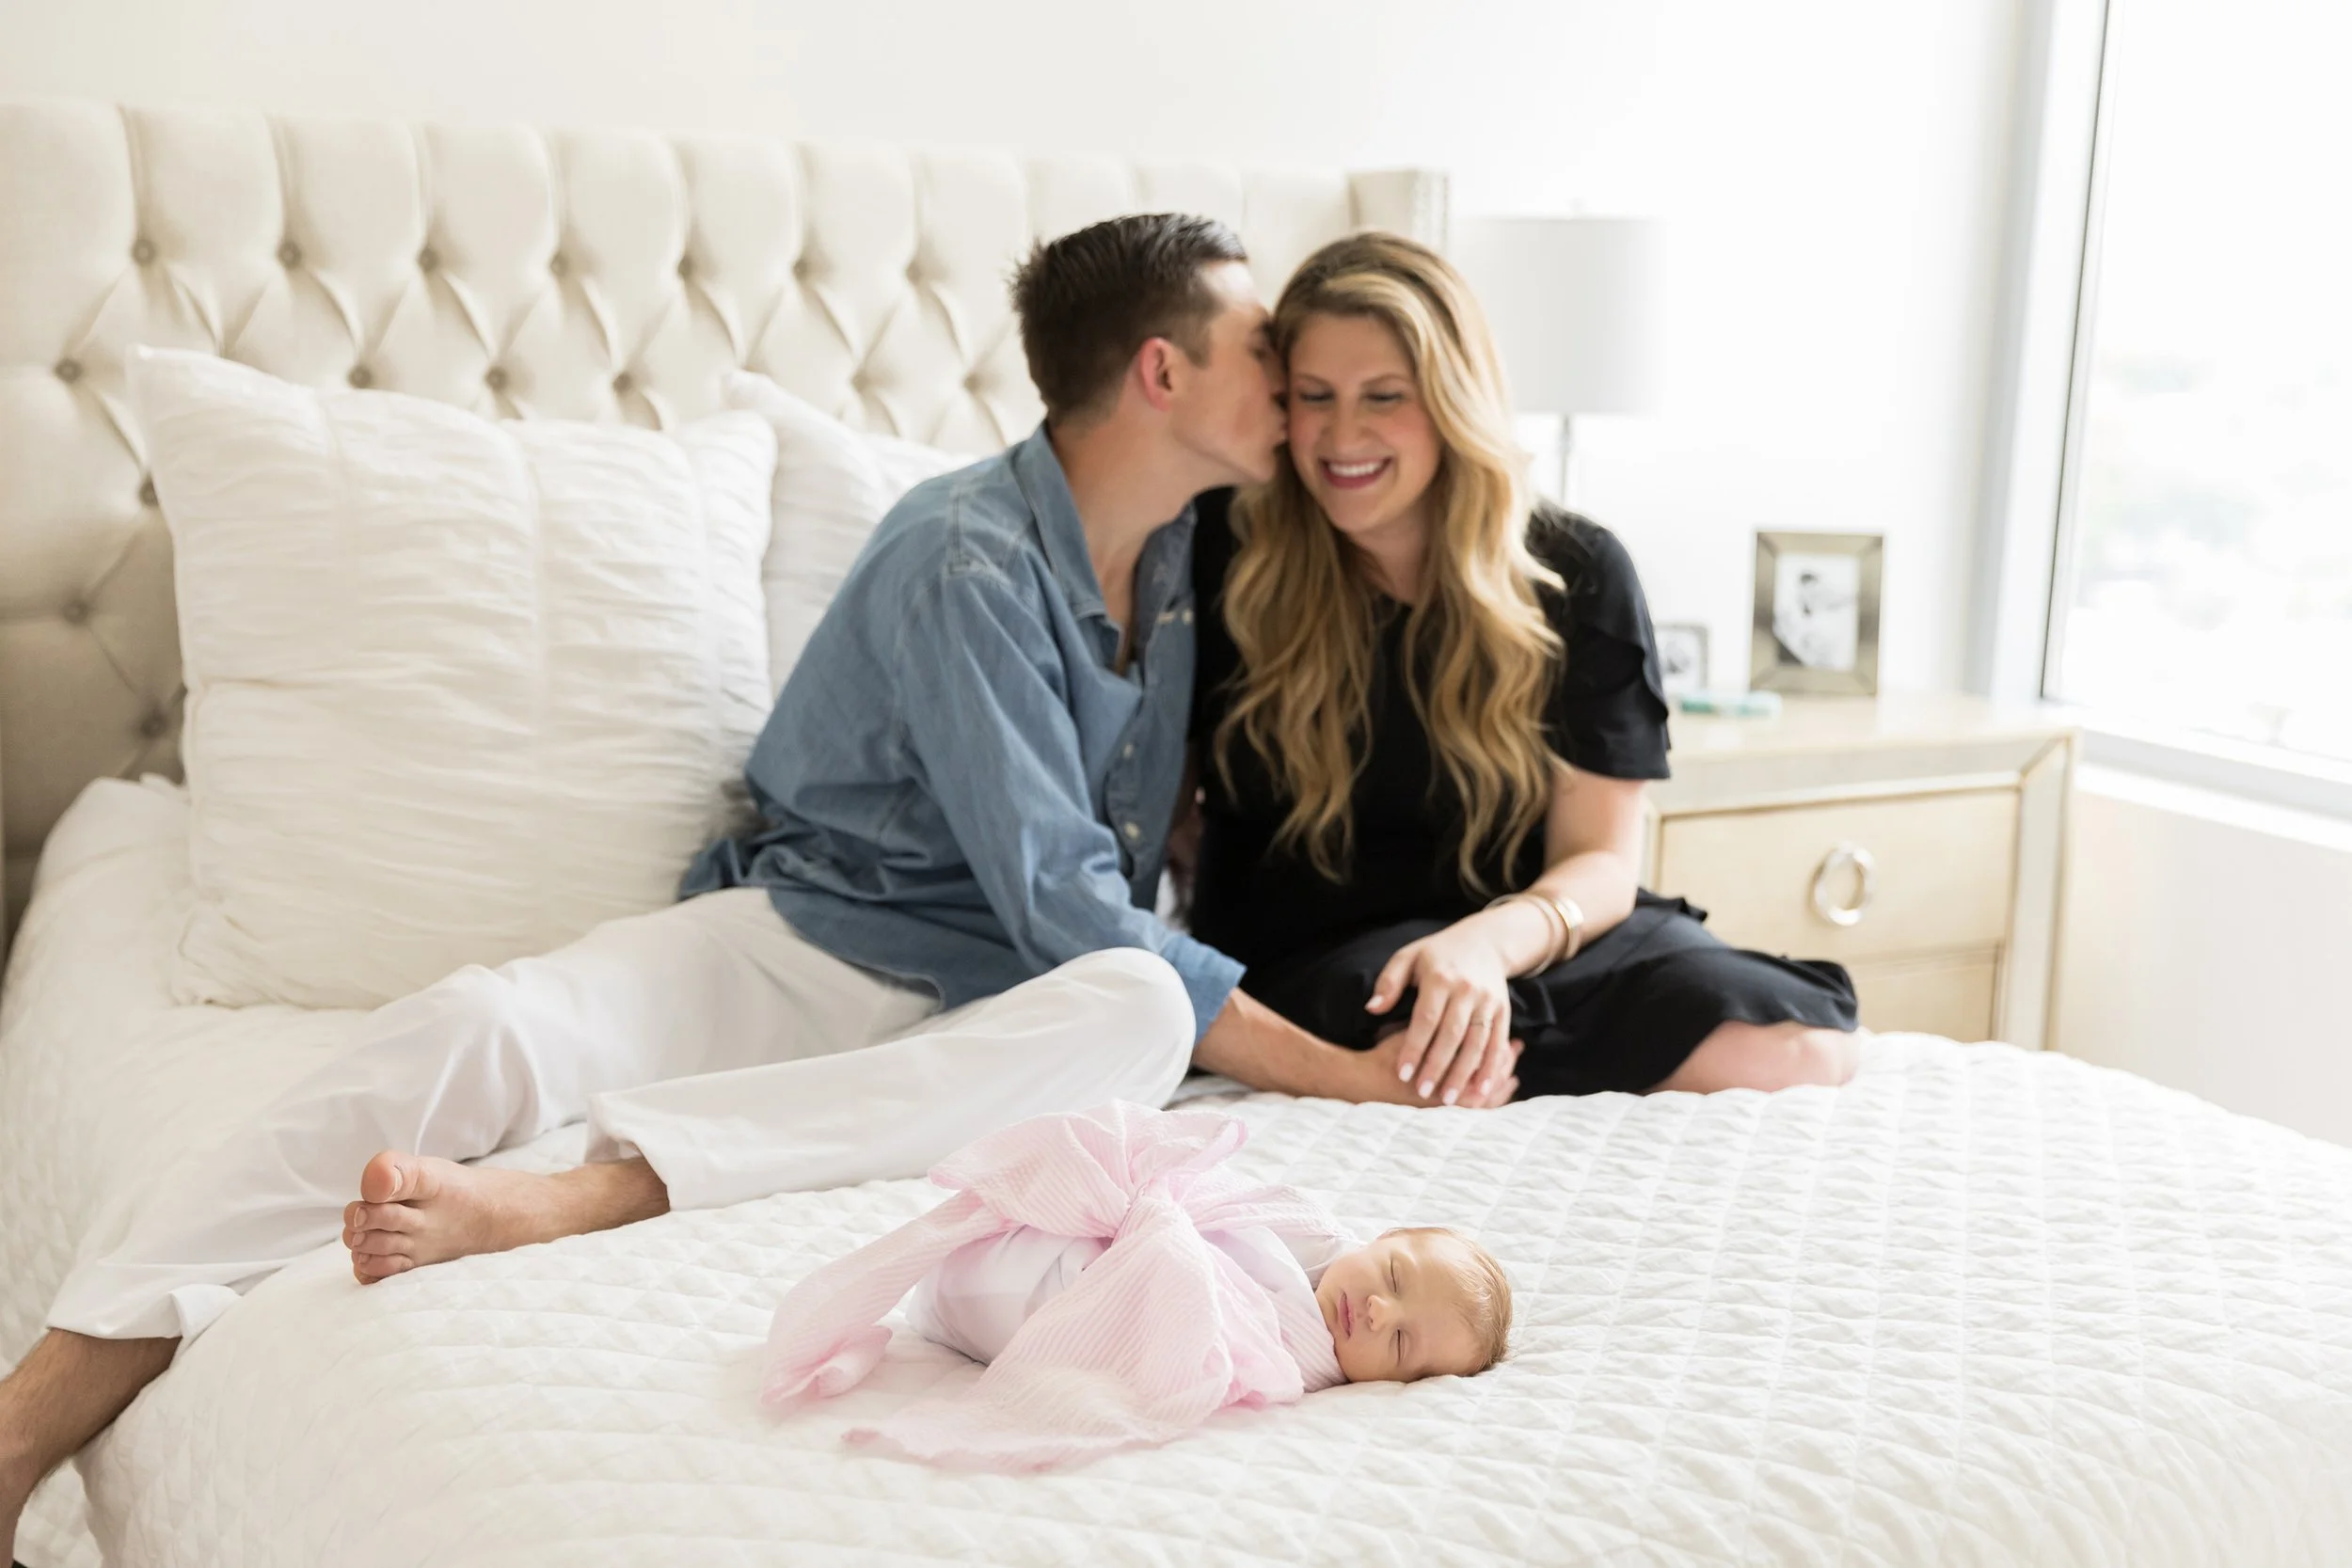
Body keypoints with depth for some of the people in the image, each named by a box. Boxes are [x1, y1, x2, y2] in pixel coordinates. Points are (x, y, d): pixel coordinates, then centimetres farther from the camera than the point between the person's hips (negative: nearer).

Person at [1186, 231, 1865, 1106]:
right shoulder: (1232, 557, -2)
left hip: (1537, 934, 2)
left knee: (1808, 1052, -25)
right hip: (1314, 955, -2)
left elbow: (1600, 860, -6)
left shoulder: (1576, 575, -1)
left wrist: (1493, 938, -26)